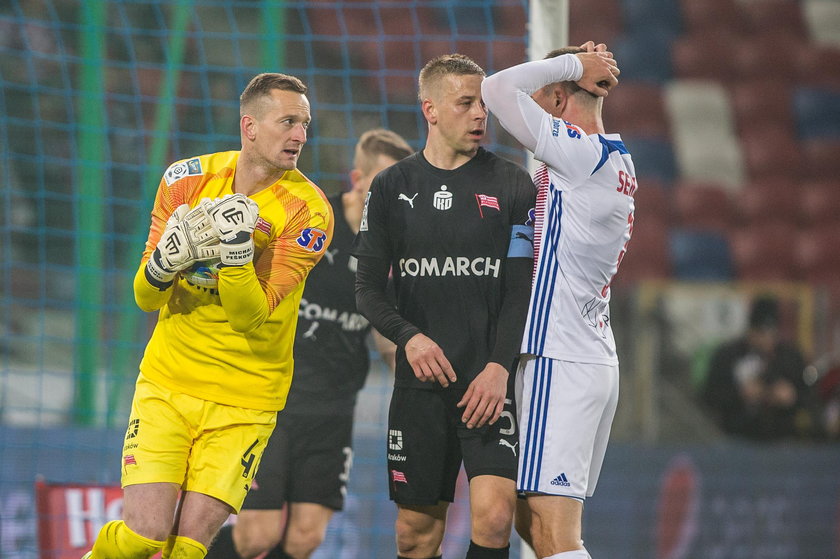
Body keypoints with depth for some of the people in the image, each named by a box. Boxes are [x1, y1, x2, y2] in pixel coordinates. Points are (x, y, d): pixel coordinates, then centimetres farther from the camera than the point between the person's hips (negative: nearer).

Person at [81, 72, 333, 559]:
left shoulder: (308, 212, -12)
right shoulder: (188, 179, -2)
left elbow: (250, 316, -17)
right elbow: (145, 298, 0)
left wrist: (236, 253, -34)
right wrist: (164, 261, -22)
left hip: (244, 401, -1)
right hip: (168, 381, 1)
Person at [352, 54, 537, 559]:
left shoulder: (512, 185, 3)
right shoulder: (391, 188, 8)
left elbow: (523, 289, 0)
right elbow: (369, 289, 9)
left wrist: (500, 366, -13)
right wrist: (408, 336, -11)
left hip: (489, 383, -2)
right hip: (420, 380, 2)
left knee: (494, 515, -19)